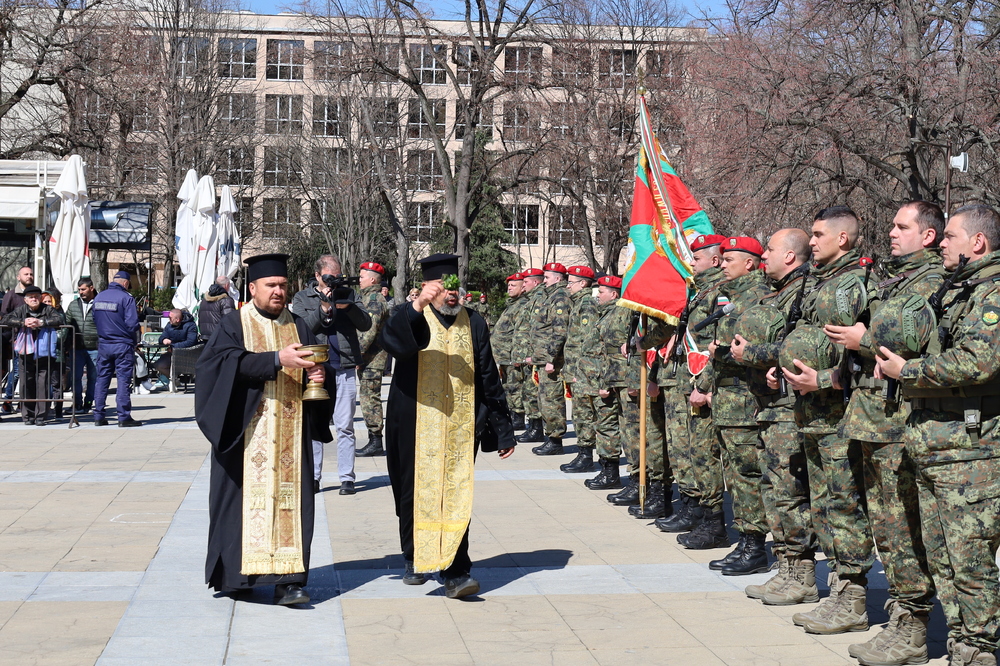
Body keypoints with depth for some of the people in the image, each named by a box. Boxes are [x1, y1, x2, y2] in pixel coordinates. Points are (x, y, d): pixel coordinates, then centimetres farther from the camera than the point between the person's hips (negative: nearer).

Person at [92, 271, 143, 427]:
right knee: (124, 379, -2)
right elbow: (132, 323, -16)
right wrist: (134, 341, 1)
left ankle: (98, 416, 11)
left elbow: (95, 321, 13)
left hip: (103, 344, 5)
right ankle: (124, 417, -3)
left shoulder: (98, 297, 8)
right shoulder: (126, 298, -12)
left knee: (102, 379, 11)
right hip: (122, 345, -5)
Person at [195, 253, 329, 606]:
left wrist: (317, 374, -8)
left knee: (290, 498, -4)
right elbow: (232, 362, -15)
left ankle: (287, 580, -5)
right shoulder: (234, 324, 2)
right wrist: (277, 360, -27)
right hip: (248, 433, -3)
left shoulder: (298, 326, 14)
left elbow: (315, 365, 16)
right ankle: (237, 574, 12)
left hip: (290, 434, 3)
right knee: (246, 497, -1)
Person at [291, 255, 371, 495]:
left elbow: (366, 324, 2)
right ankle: (313, 476, 10)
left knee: (345, 426, 0)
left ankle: (347, 478, 4)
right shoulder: (302, 298, 10)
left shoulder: (348, 294, 12)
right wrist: (323, 308, -14)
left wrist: (348, 306, -14)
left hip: (344, 369, 0)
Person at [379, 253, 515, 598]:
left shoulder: (473, 323, 8)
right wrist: (418, 306, -39)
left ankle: (456, 573, -8)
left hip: (461, 428, 1)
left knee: (456, 497, -6)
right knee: (415, 493, 9)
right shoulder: (411, 319, 1)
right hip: (416, 425, -1)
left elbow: (489, 379, 10)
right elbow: (390, 341, -24)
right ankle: (414, 560, 28)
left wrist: (503, 429, 9)